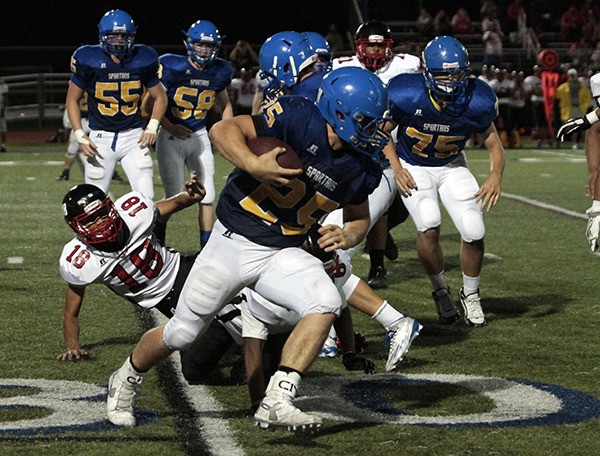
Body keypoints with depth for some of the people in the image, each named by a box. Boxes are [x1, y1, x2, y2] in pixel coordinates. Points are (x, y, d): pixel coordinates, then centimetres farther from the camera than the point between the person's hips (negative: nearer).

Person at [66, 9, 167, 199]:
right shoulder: (89, 61, -9)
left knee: (146, 197, -7)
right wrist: (80, 135, -9)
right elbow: (72, 100, 2)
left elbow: (160, 97, 10)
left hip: (133, 137, 1)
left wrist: (152, 128, -5)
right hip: (100, 138, -1)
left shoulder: (142, 60, -3)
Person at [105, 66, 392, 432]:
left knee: (326, 303, -24)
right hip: (235, 242, -5)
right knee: (182, 333, 5)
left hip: (283, 253, 5)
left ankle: (277, 401, -24)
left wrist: (347, 236, -8)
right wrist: (254, 165, -37)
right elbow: (223, 130, -21)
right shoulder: (298, 119, -20)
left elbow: (360, 216, 15)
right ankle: (126, 381, 35)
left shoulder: (361, 168, -2)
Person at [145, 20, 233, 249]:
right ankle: (156, 239, 17)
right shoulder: (172, 67, -14)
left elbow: (225, 105, 19)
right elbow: (149, 103, -7)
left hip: (200, 136, 4)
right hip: (171, 137, -4)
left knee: (207, 196, 2)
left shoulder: (220, 72, 1)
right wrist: (169, 127, -12)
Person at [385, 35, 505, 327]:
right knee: (428, 225, -26)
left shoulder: (476, 102, -21)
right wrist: (396, 169, -18)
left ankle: (470, 294, 14)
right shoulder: (406, 96, -25)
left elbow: (493, 142, -7)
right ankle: (440, 290, 1)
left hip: (452, 166, 2)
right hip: (413, 168, -2)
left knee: (474, 231, -15)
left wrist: (496, 175, -26)